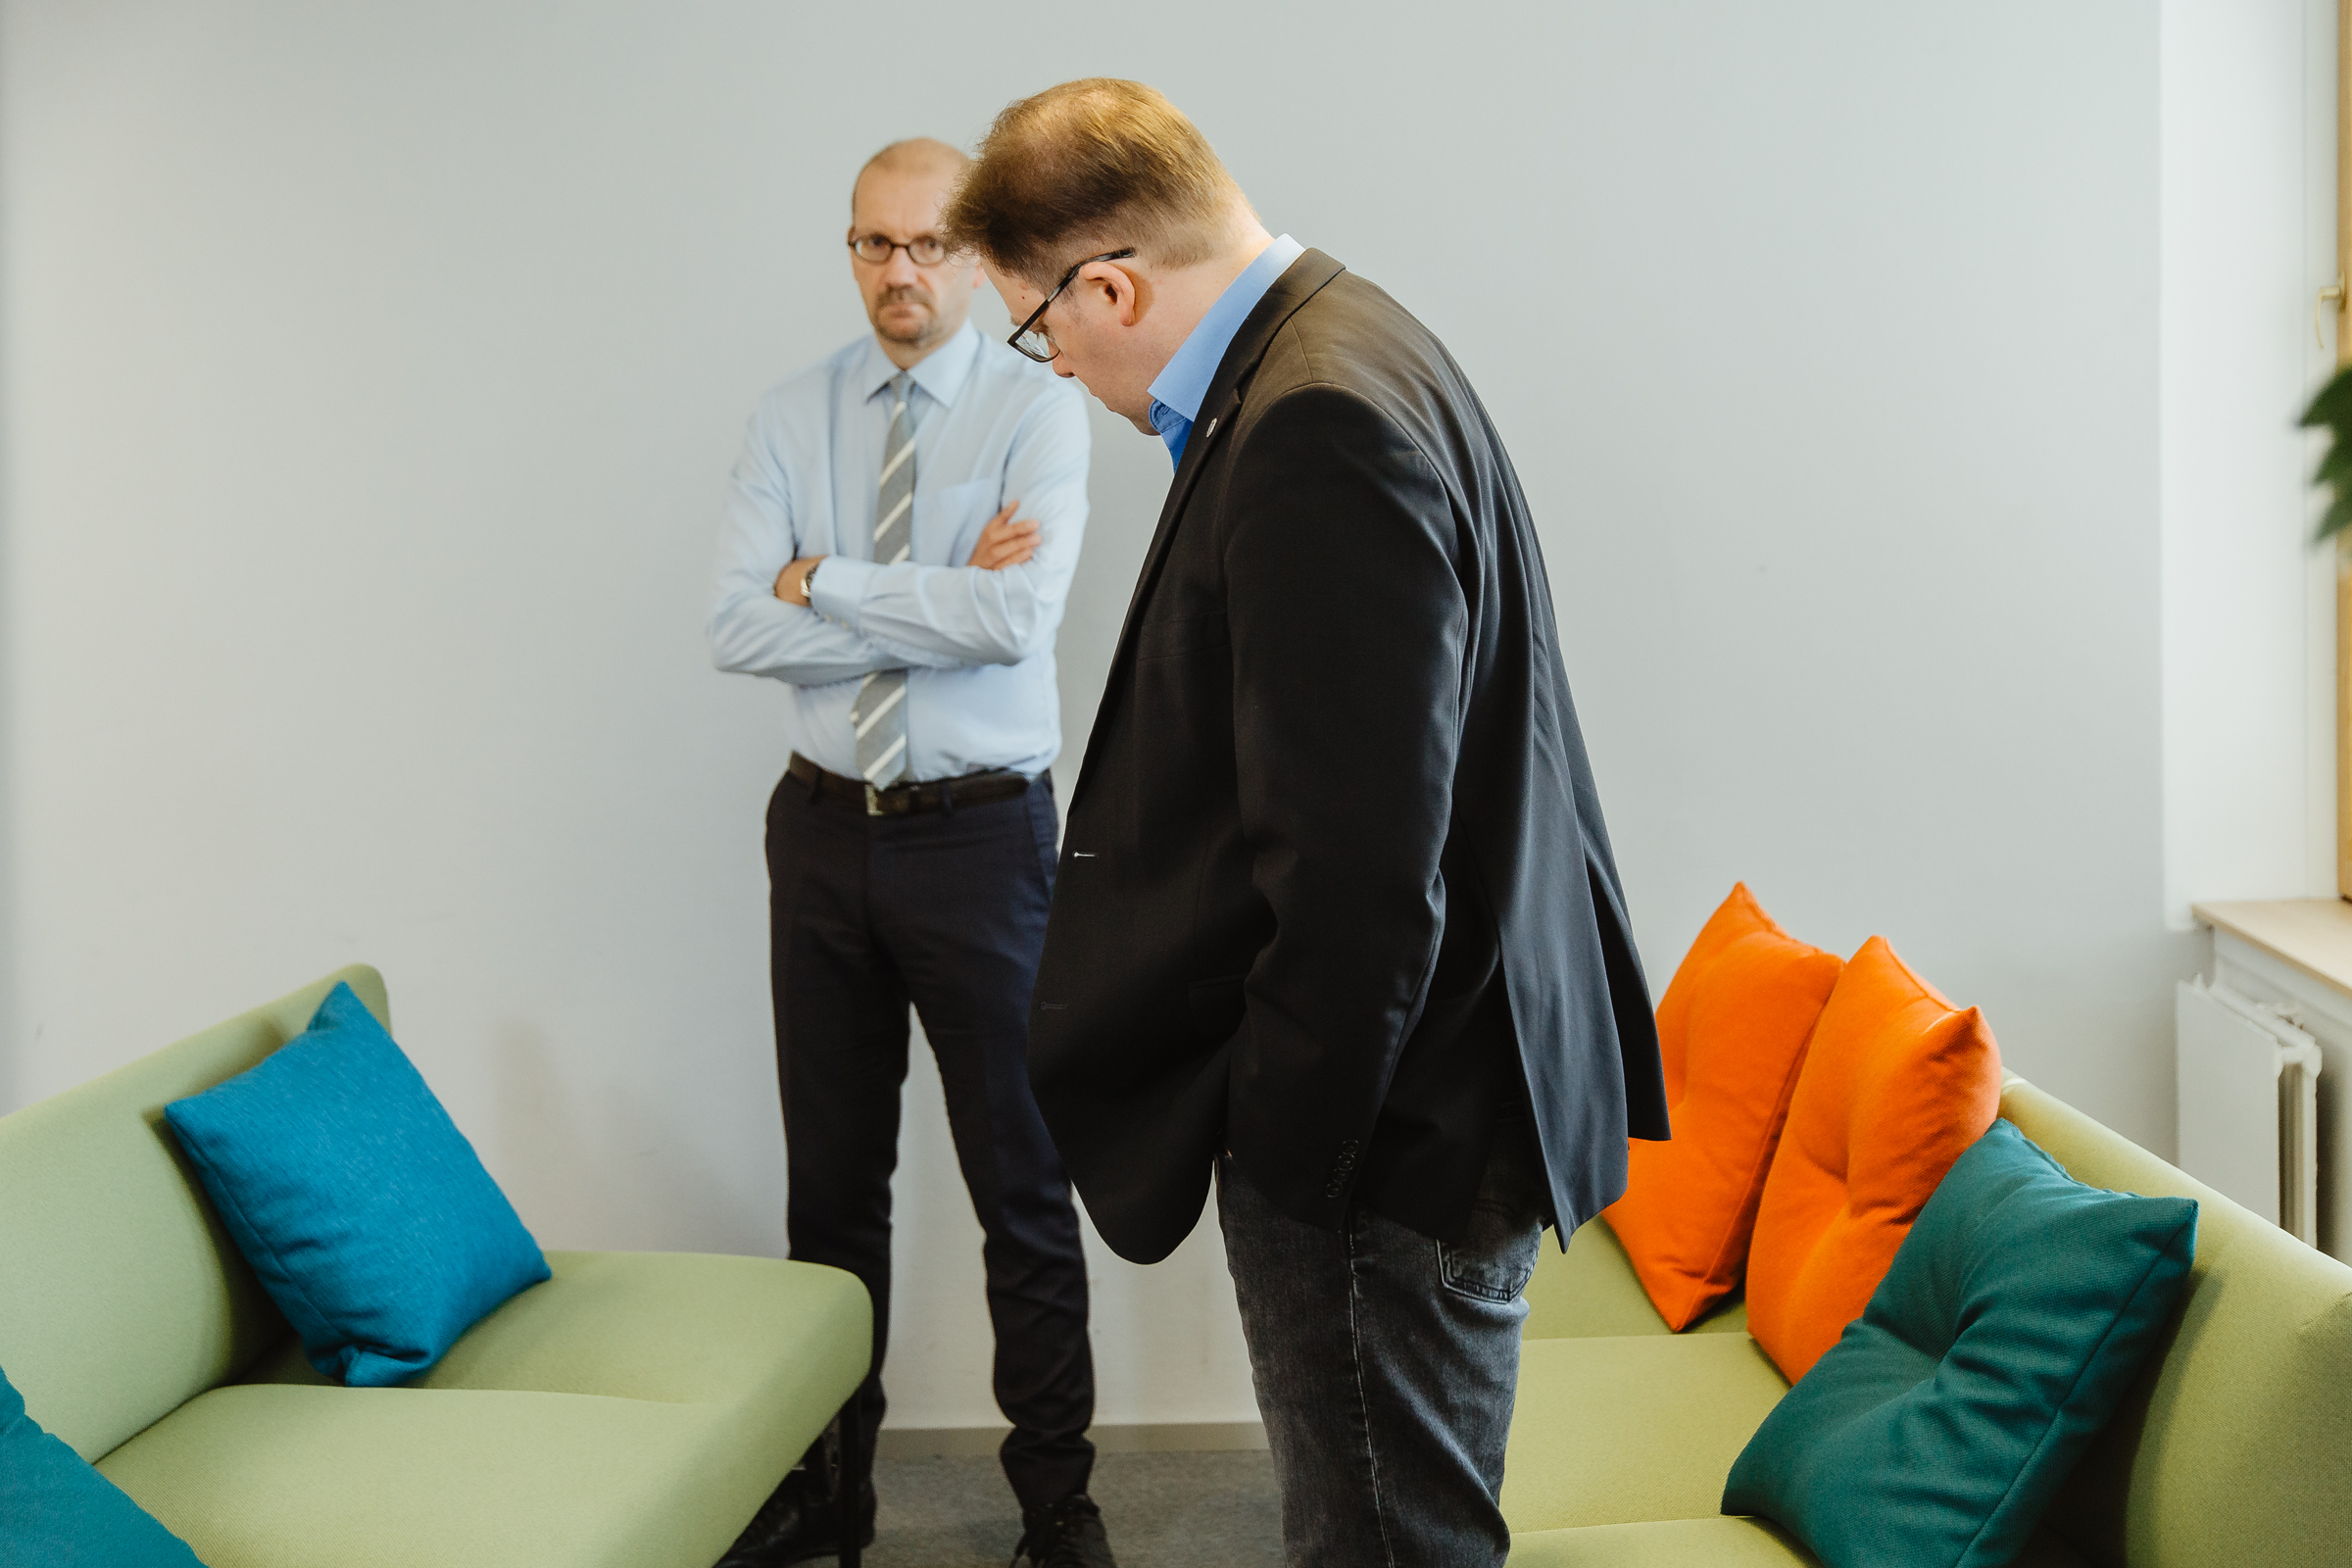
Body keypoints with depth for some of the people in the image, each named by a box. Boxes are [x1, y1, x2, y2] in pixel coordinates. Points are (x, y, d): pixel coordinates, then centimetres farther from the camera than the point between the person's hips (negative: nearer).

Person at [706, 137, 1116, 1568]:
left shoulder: (1039, 408, -6)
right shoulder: (794, 419, 4)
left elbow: (1017, 616, -21)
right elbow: (740, 628, -8)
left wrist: (826, 580, -13)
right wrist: (936, 606, -14)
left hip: (979, 832, -3)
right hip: (825, 829, 4)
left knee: (1023, 1182, 5)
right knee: (833, 1179, 13)